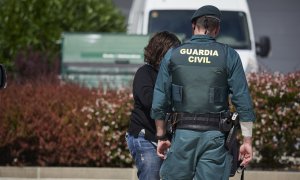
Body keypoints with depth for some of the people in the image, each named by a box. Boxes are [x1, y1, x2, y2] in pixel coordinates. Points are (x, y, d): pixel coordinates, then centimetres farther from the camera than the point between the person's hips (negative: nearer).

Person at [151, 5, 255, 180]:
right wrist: (247, 141, 0)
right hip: (215, 136, -1)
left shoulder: (173, 55, 5)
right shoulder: (228, 56, 0)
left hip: (183, 134, 1)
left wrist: (161, 136, 14)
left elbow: (159, 101, 5)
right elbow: (243, 101, -3)